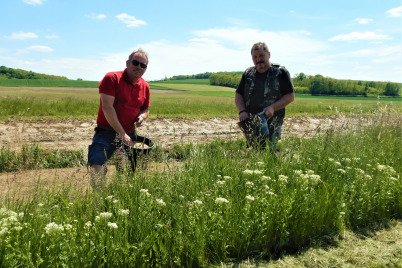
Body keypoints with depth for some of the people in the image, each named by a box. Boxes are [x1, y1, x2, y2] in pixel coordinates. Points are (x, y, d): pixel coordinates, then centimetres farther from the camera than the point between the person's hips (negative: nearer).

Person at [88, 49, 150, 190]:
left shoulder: (145, 87, 7)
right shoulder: (112, 78, -11)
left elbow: (145, 108, 23)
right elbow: (107, 107, -19)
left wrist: (142, 116, -4)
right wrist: (122, 133, -22)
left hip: (129, 135, 5)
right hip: (107, 132, -5)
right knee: (97, 167, -22)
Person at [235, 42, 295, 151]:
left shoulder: (280, 72, 2)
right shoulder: (248, 73, 14)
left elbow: (290, 96, 0)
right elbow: (238, 95, 15)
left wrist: (273, 107, -15)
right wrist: (242, 111, -4)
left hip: (272, 123, -3)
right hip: (250, 122, 4)